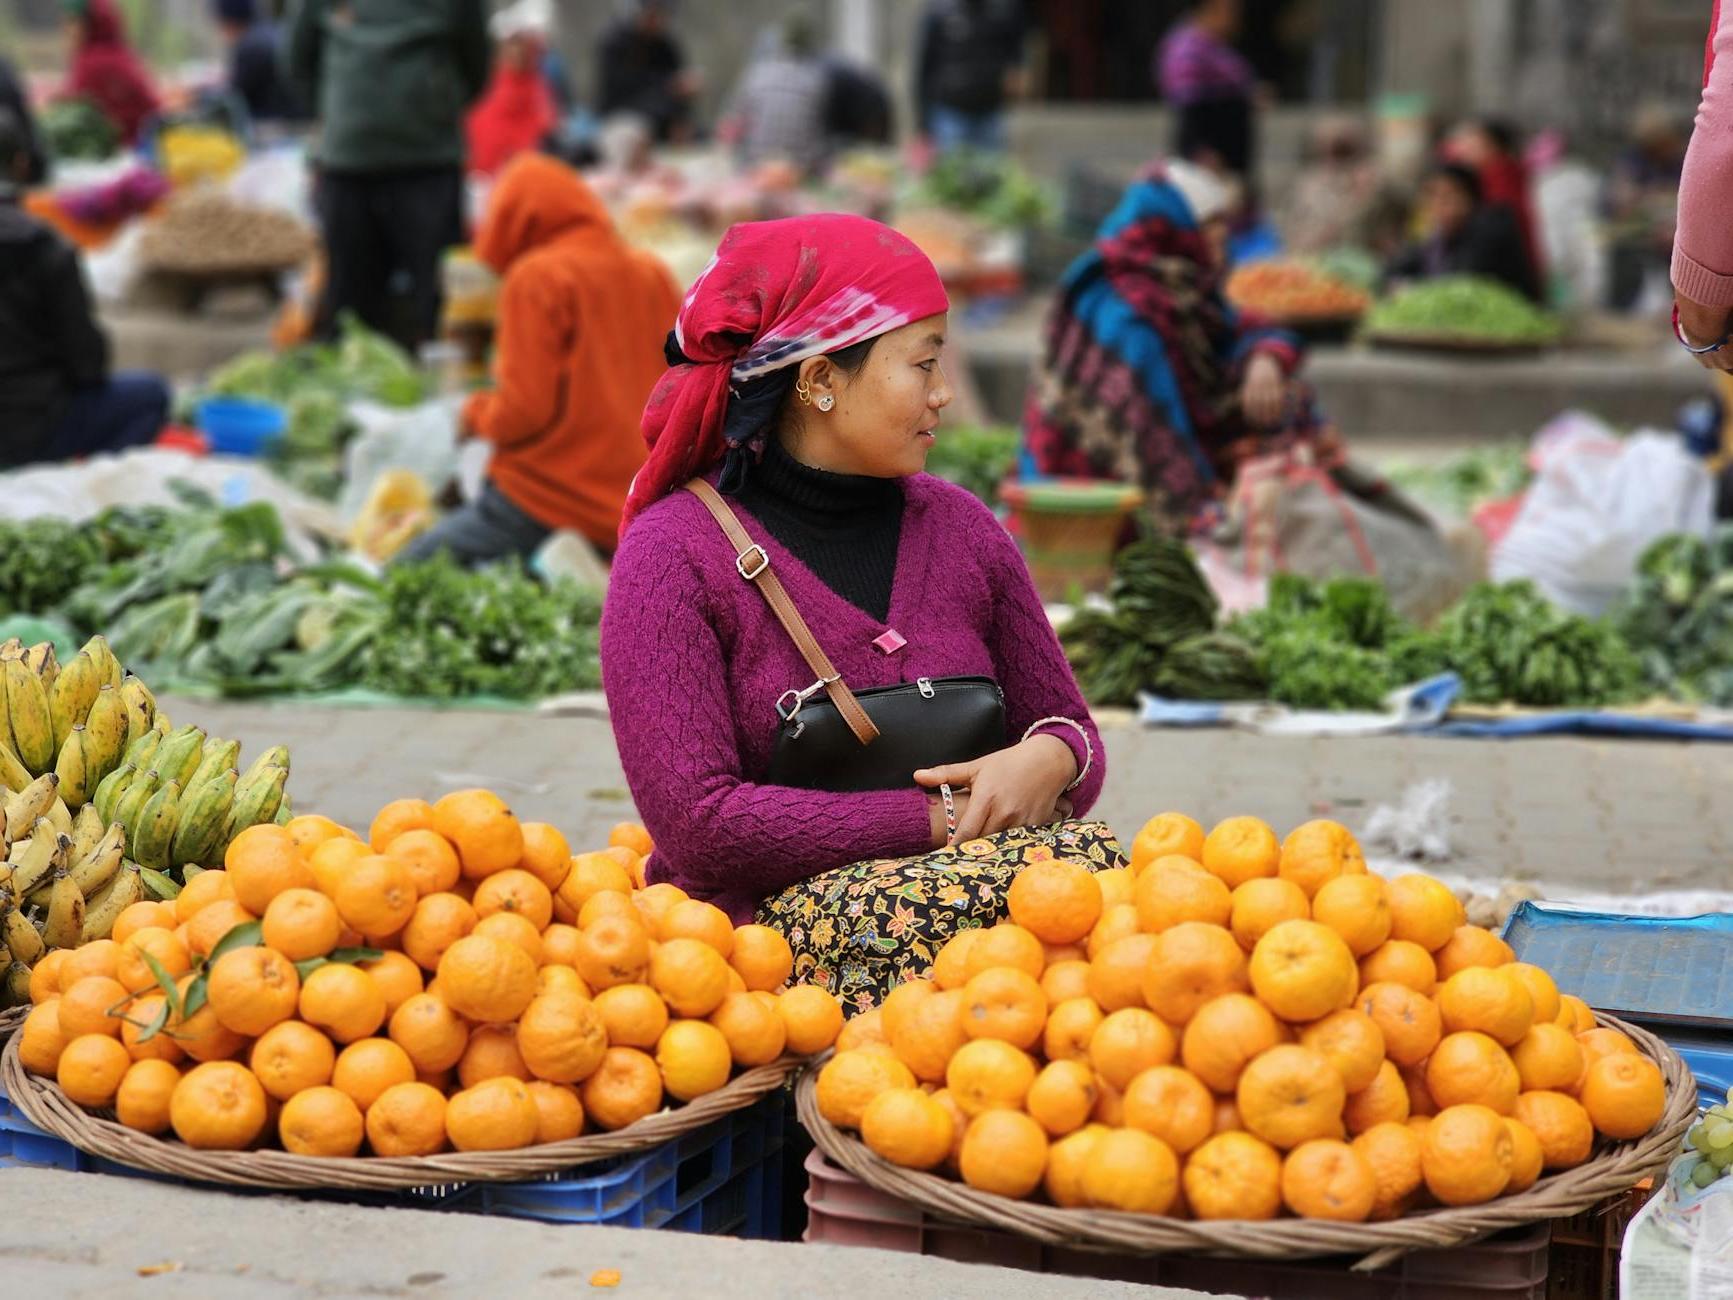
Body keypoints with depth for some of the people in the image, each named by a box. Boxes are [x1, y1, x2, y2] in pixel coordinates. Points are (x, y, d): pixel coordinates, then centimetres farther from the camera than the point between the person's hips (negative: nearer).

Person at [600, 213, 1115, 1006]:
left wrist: (1052, 757, -7)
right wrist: (936, 818, -13)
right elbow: (698, 825, -13)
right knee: (1079, 861, -30)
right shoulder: (673, 554, -4)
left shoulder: (959, 529, 12)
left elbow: (1067, 728, 19)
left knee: (1084, 859, -29)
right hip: (760, 934, -5)